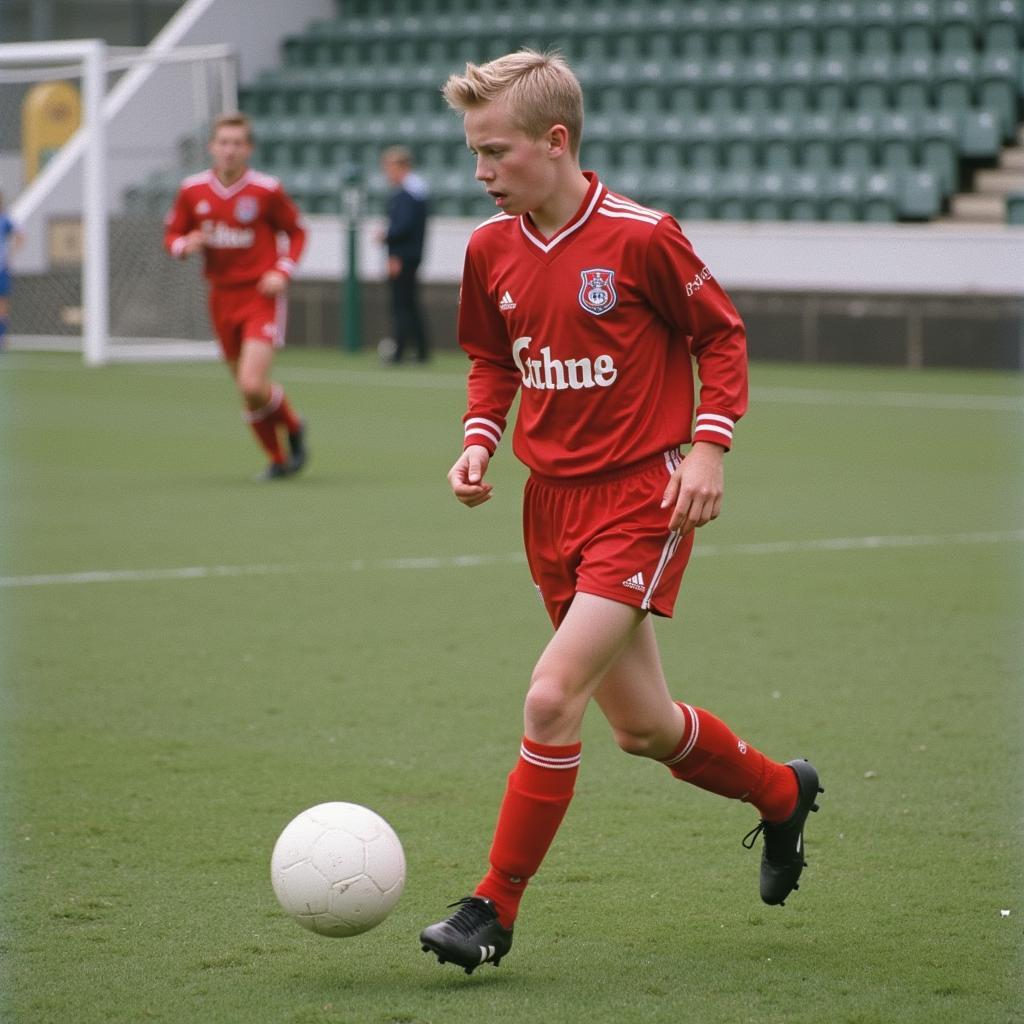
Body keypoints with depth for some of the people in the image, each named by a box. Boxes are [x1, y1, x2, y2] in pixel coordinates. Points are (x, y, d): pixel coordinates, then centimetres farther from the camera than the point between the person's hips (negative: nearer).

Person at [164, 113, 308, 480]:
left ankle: (293, 427, 12)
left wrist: (282, 271, -11)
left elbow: (297, 232, 4)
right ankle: (278, 459, 27)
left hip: (261, 298, -4)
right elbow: (172, 234, 12)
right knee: (246, 391, 9)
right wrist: (185, 245, -12)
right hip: (221, 297, 4)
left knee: (253, 385, -18)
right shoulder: (192, 190, 1)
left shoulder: (267, 190, -9)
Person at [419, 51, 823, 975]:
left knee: (553, 695, -17)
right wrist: (480, 441, 1)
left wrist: (709, 445, -12)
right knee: (641, 727, 13)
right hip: (552, 505, 7)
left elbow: (722, 336, -2)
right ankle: (782, 794, 41)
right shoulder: (491, 249, 2)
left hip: (642, 500, -7)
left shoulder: (641, 237, -14)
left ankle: (494, 911, -6)